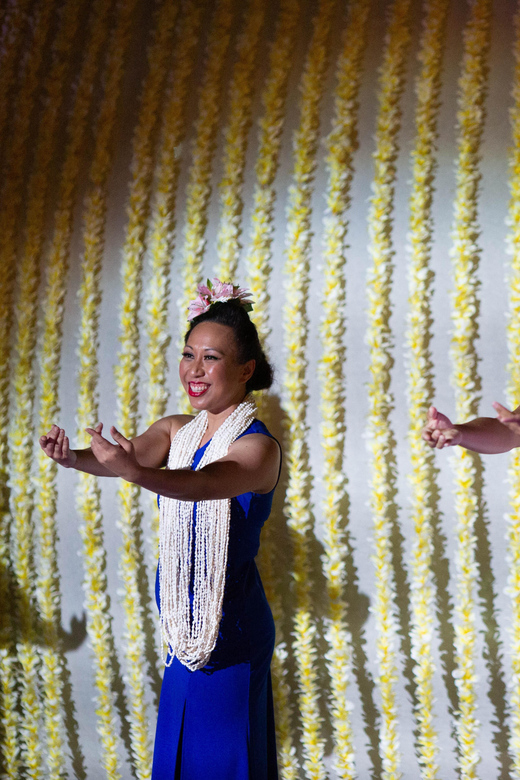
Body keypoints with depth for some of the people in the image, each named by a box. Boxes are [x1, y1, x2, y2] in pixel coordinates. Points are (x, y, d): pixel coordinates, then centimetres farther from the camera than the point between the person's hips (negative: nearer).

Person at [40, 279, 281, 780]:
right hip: (183, 626, 6)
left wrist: (136, 472, -52)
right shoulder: (176, 430, 5)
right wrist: (75, 459, -34)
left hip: (230, 632, -6)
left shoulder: (258, 447, -16)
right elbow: (130, 456, -12)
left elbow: (200, 485, -33)